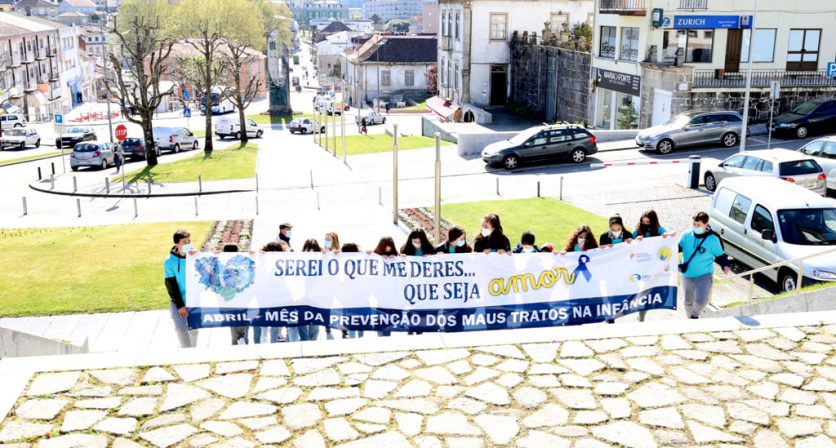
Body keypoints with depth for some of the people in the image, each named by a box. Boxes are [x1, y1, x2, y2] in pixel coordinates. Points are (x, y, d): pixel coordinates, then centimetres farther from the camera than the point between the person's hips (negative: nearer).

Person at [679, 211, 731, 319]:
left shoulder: (713, 239, -10)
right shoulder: (686, 236, -4)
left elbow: (720, 255, 0)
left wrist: (725, 266, -17)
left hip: (704, 276, -3)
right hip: (687, 276, 3)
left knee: (702, 300, -17)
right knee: (688, 301, 16)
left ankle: (695, 315, 13)